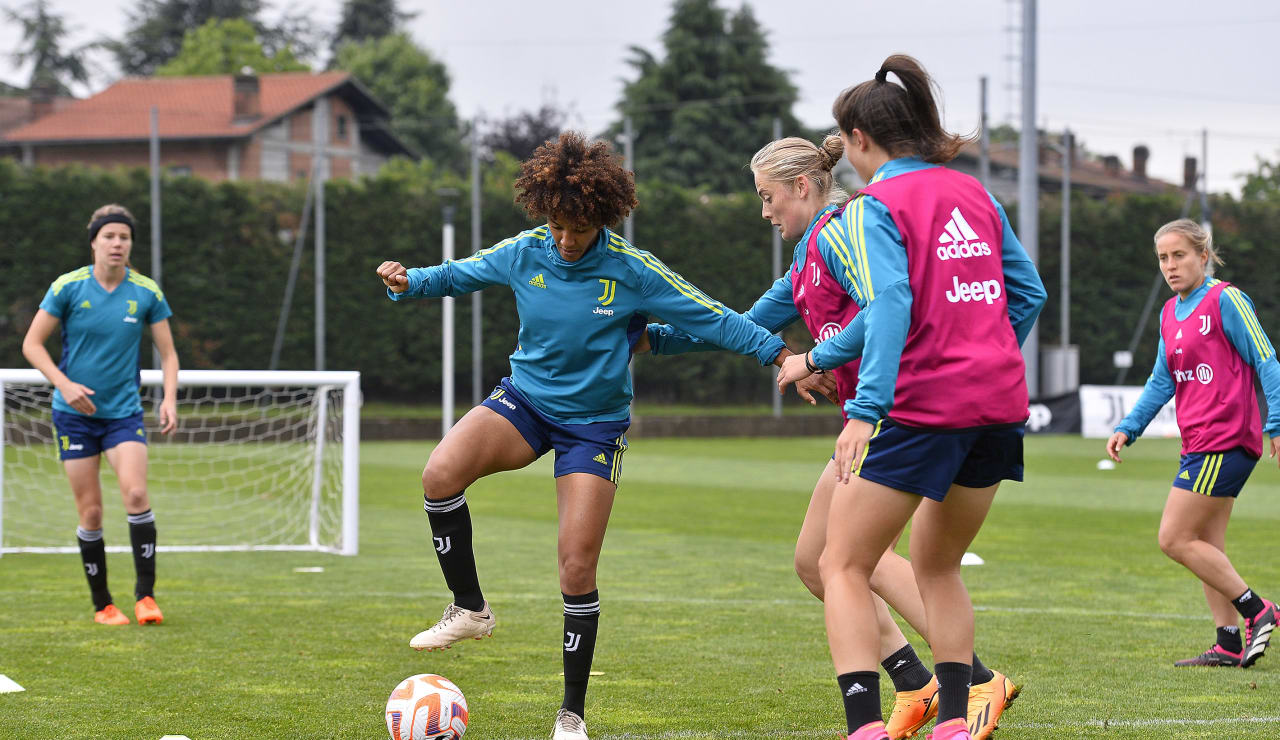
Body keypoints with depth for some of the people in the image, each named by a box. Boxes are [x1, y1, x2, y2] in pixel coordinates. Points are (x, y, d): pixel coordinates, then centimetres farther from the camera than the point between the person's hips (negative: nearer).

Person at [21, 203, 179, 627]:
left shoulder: (146, 292, -1)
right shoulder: (68, 287, -6)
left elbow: (167, 353, 7)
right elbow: (32, 344, -2)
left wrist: (169, 398, -10)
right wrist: (65, 384, -15)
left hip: (123, 411, 1)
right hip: (74, 414, -1)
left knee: (135, 492, -20)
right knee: (90, 512, -1)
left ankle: (145, 594, -14)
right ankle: (102, 605, 10)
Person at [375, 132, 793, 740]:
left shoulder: (632, 272, -14)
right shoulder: (524, 254, -7)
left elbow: (712, 320, -8)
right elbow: (458, 275, 9)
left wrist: (782, 355, -13)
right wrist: (409, 282, -10)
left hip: (594, 421, -2)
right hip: (524, 397, 2)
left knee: (577, 571, -7)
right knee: (440, 474, -27)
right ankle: (469, 610, -8)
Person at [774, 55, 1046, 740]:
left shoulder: (874, 206, -5)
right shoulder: (974, 194, 14)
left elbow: (889, 304, -19)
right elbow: (1028, 291, 16)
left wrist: (864, 411, -25)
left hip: (920, 407, -7)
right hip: (1000, 402, 7)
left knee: (842, 566, 1)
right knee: (936, 564, 22)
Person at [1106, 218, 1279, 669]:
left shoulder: (1225, 300, -8)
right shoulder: (1170, 314, 15)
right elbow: (1162, 382, 22)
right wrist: (1128, 429, 13)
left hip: (1223, 442, -9)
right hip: (1201, 445, 9)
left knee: (1175, 539, -10)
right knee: (1205, 547, 8)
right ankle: (1229, 645, 11)